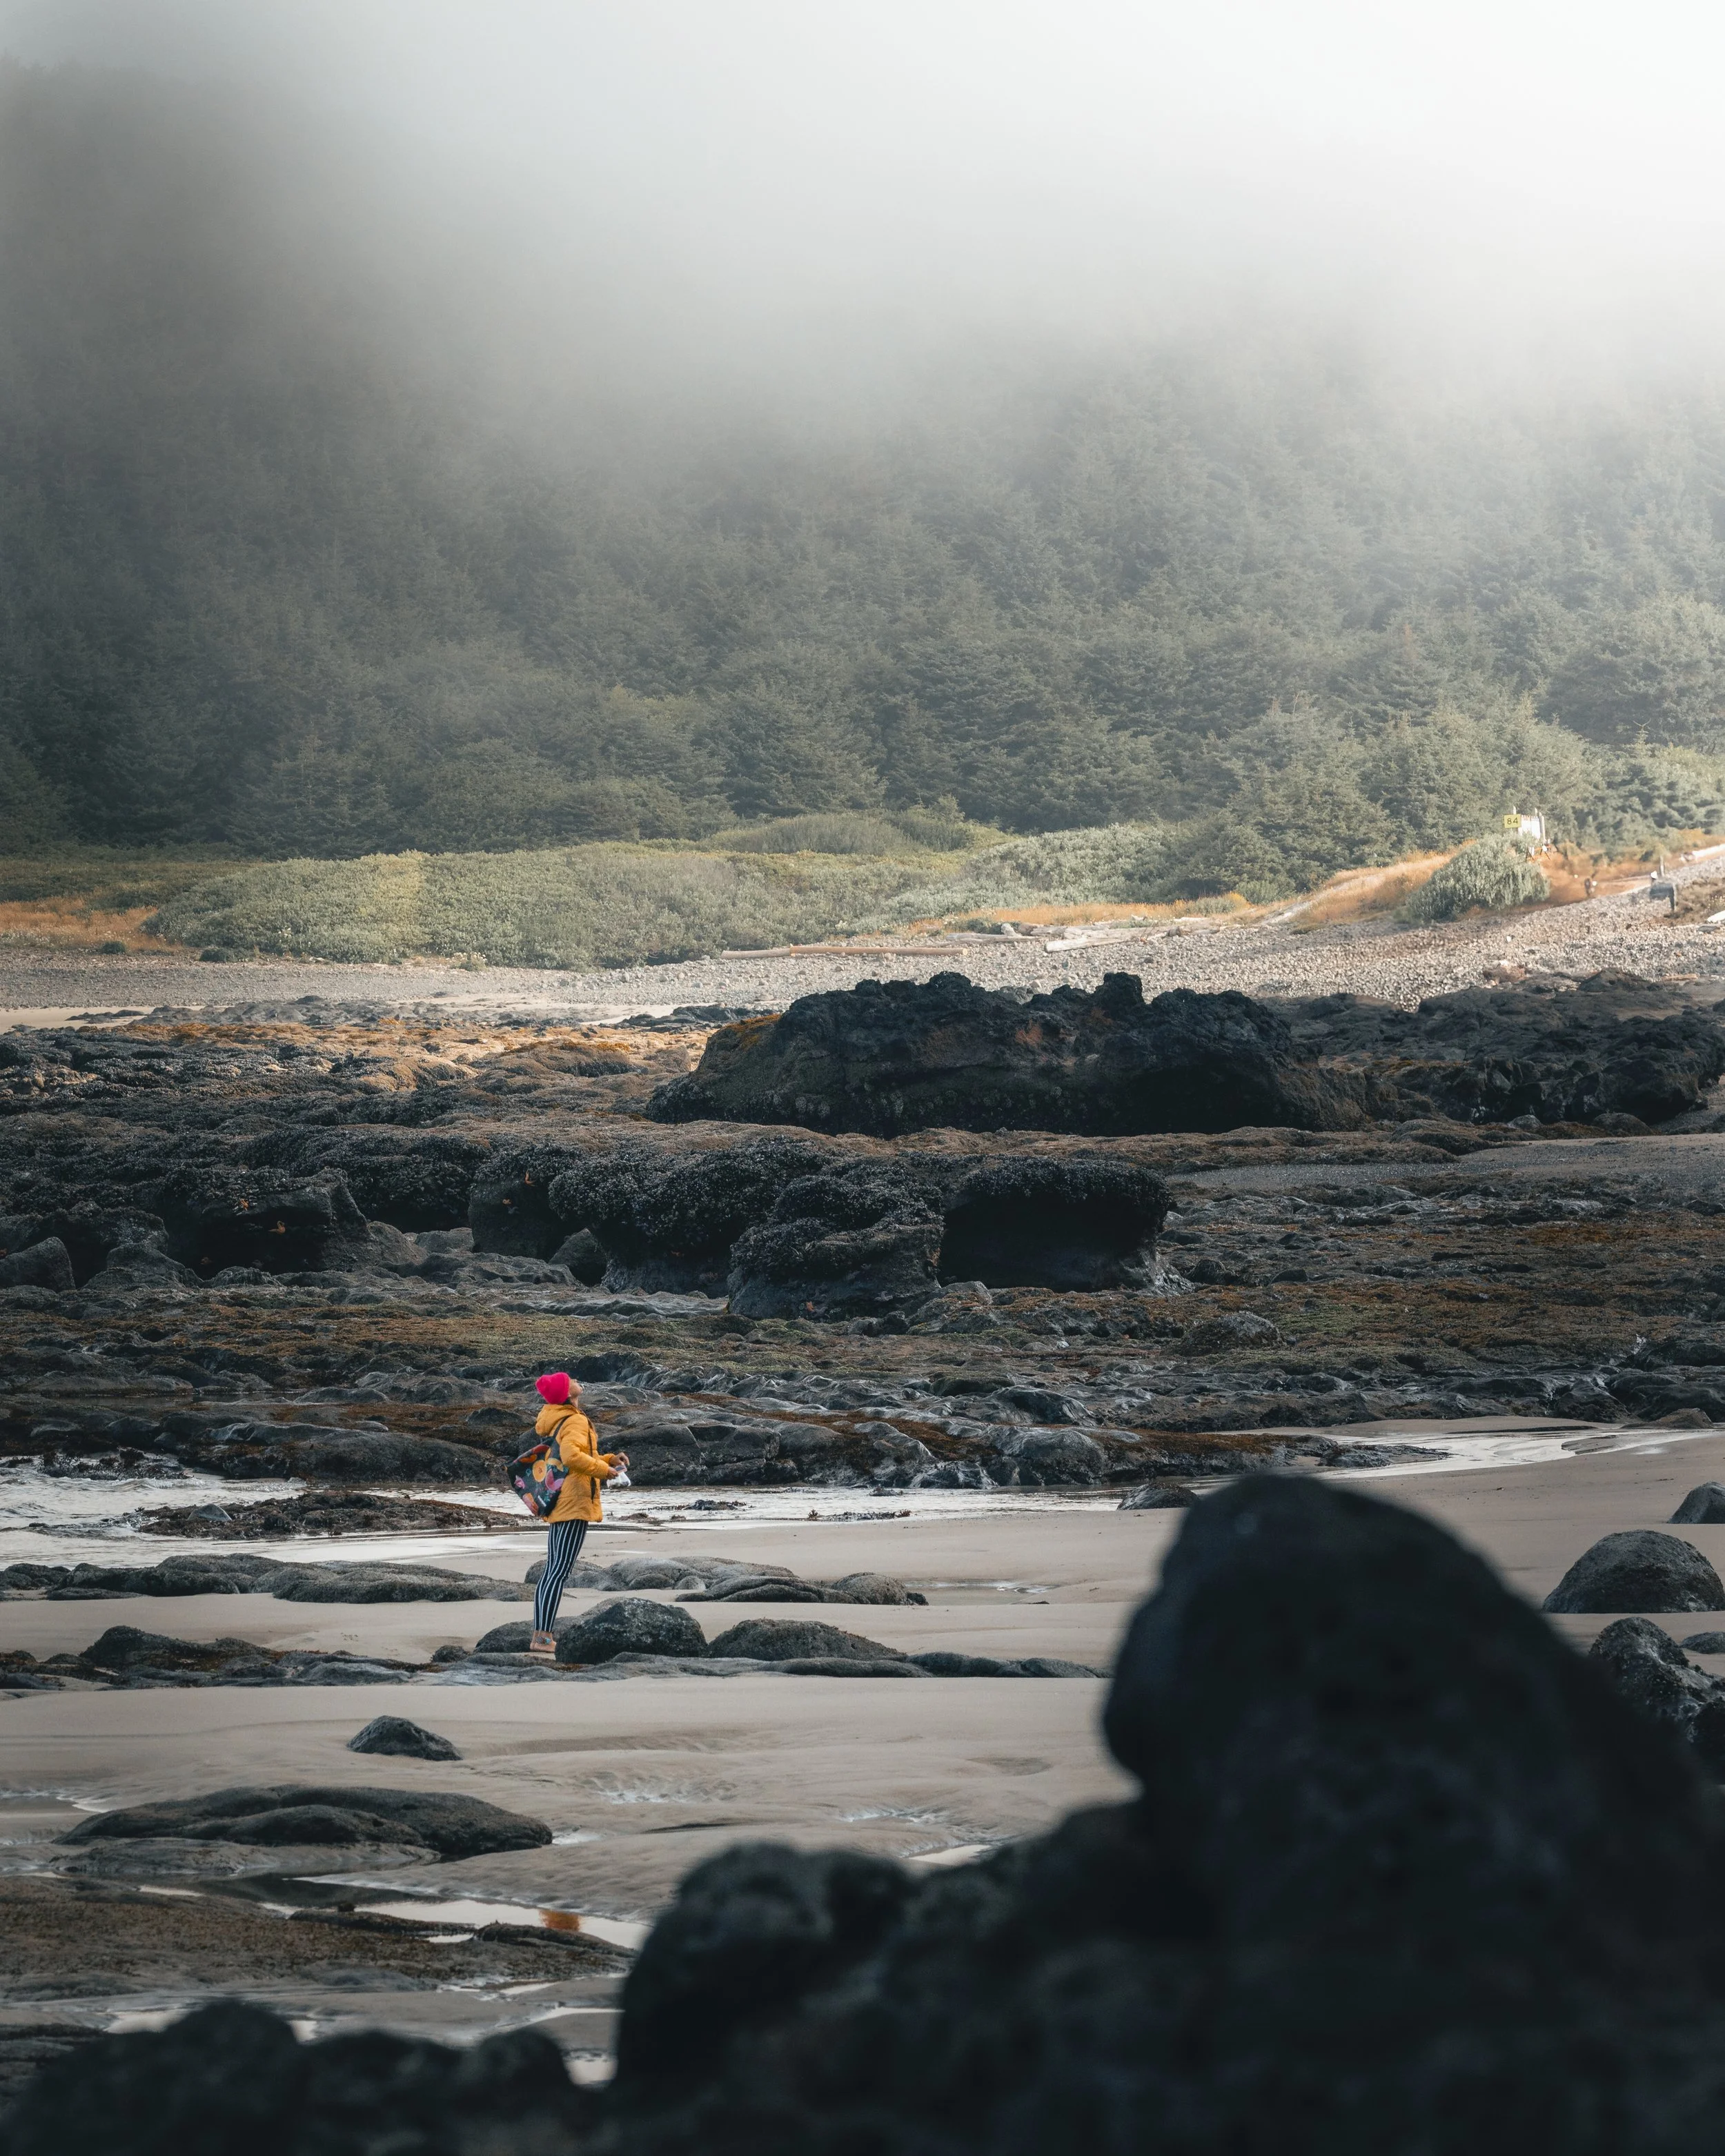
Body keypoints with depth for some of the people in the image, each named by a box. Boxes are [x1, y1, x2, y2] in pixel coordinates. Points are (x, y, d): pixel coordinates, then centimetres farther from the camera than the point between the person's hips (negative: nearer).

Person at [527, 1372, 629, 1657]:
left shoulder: (555, 1421, 17)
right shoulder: (576, 1422, -13)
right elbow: (571, 1456, -30)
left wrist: (608, 1459, 17)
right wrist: (602, 1470, -18)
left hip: (558, 1503, 10)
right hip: (574, 1503, -10)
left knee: (552, 1571, 13)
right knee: (560, 1572, -11)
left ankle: (541, 1635, 14)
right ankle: (542, 1638, -15)